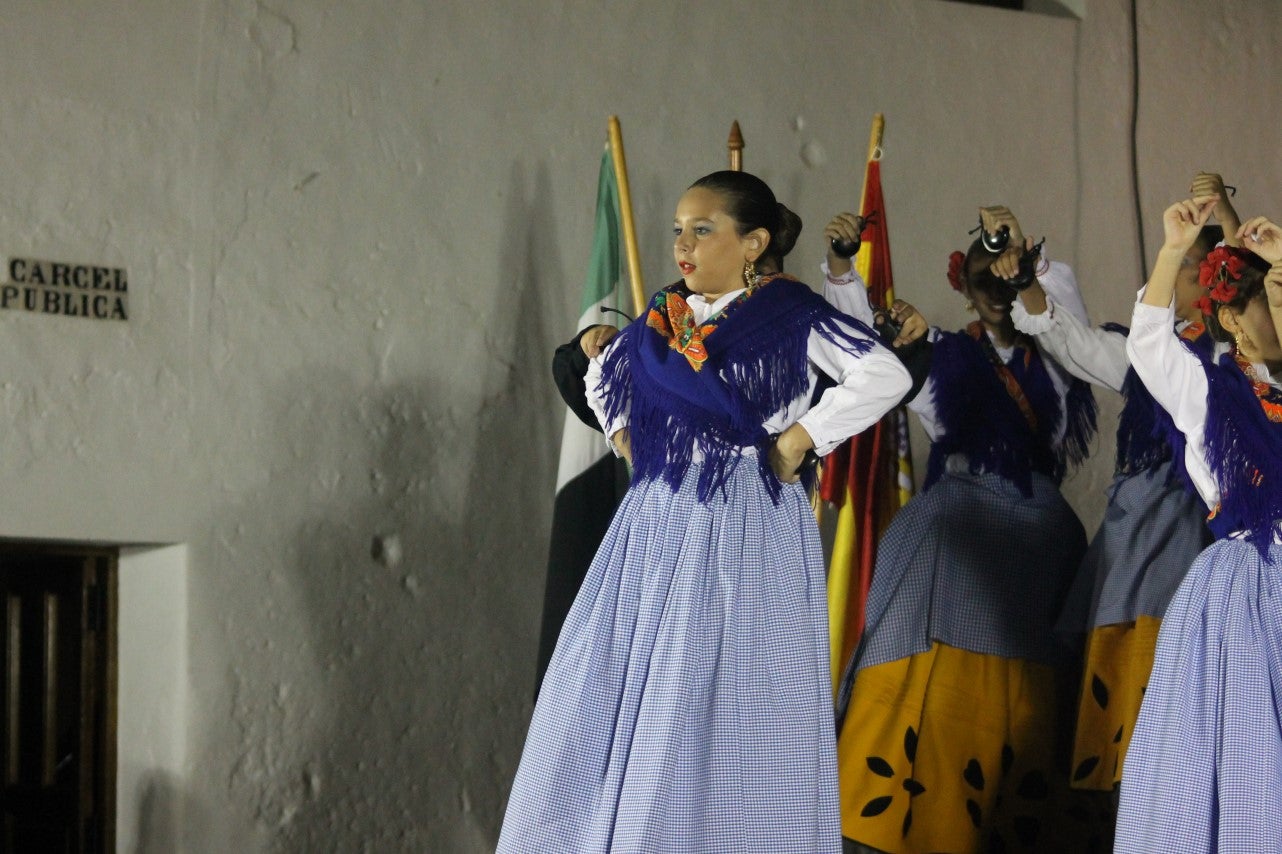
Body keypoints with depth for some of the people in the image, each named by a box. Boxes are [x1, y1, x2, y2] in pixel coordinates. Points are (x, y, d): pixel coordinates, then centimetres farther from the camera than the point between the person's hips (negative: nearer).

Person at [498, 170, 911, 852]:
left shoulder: (790, 315, -6)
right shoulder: (663, 318, 11)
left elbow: (885, 377, -15)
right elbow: (602, 378, 30)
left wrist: (797, 440, -13)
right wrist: (627, 439, 15)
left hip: (747, 536, -6)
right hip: (659, 526, 6)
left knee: (726, 712, -6)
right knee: (618, 696, 4)